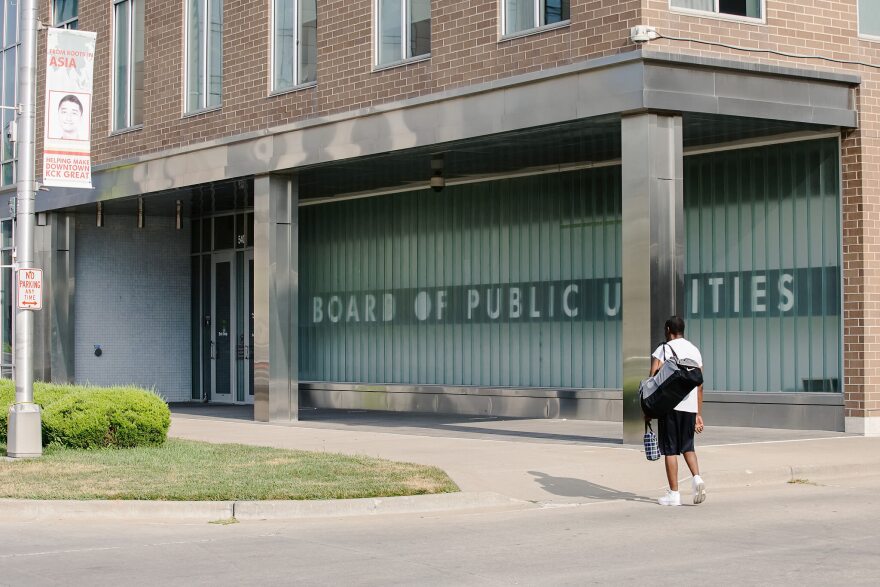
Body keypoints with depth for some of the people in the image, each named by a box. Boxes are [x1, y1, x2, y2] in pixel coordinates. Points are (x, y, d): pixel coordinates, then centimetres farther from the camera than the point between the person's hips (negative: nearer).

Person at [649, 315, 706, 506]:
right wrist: (698, 414, 20)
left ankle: (674, 493, 2)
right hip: (690, 406, 5)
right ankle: (697, 478, -4)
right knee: (687, 446, 19)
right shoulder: (695, 351, 15)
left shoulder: (663, 349, -2)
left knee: (670, 449, 2)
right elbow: (699, 385, 16)